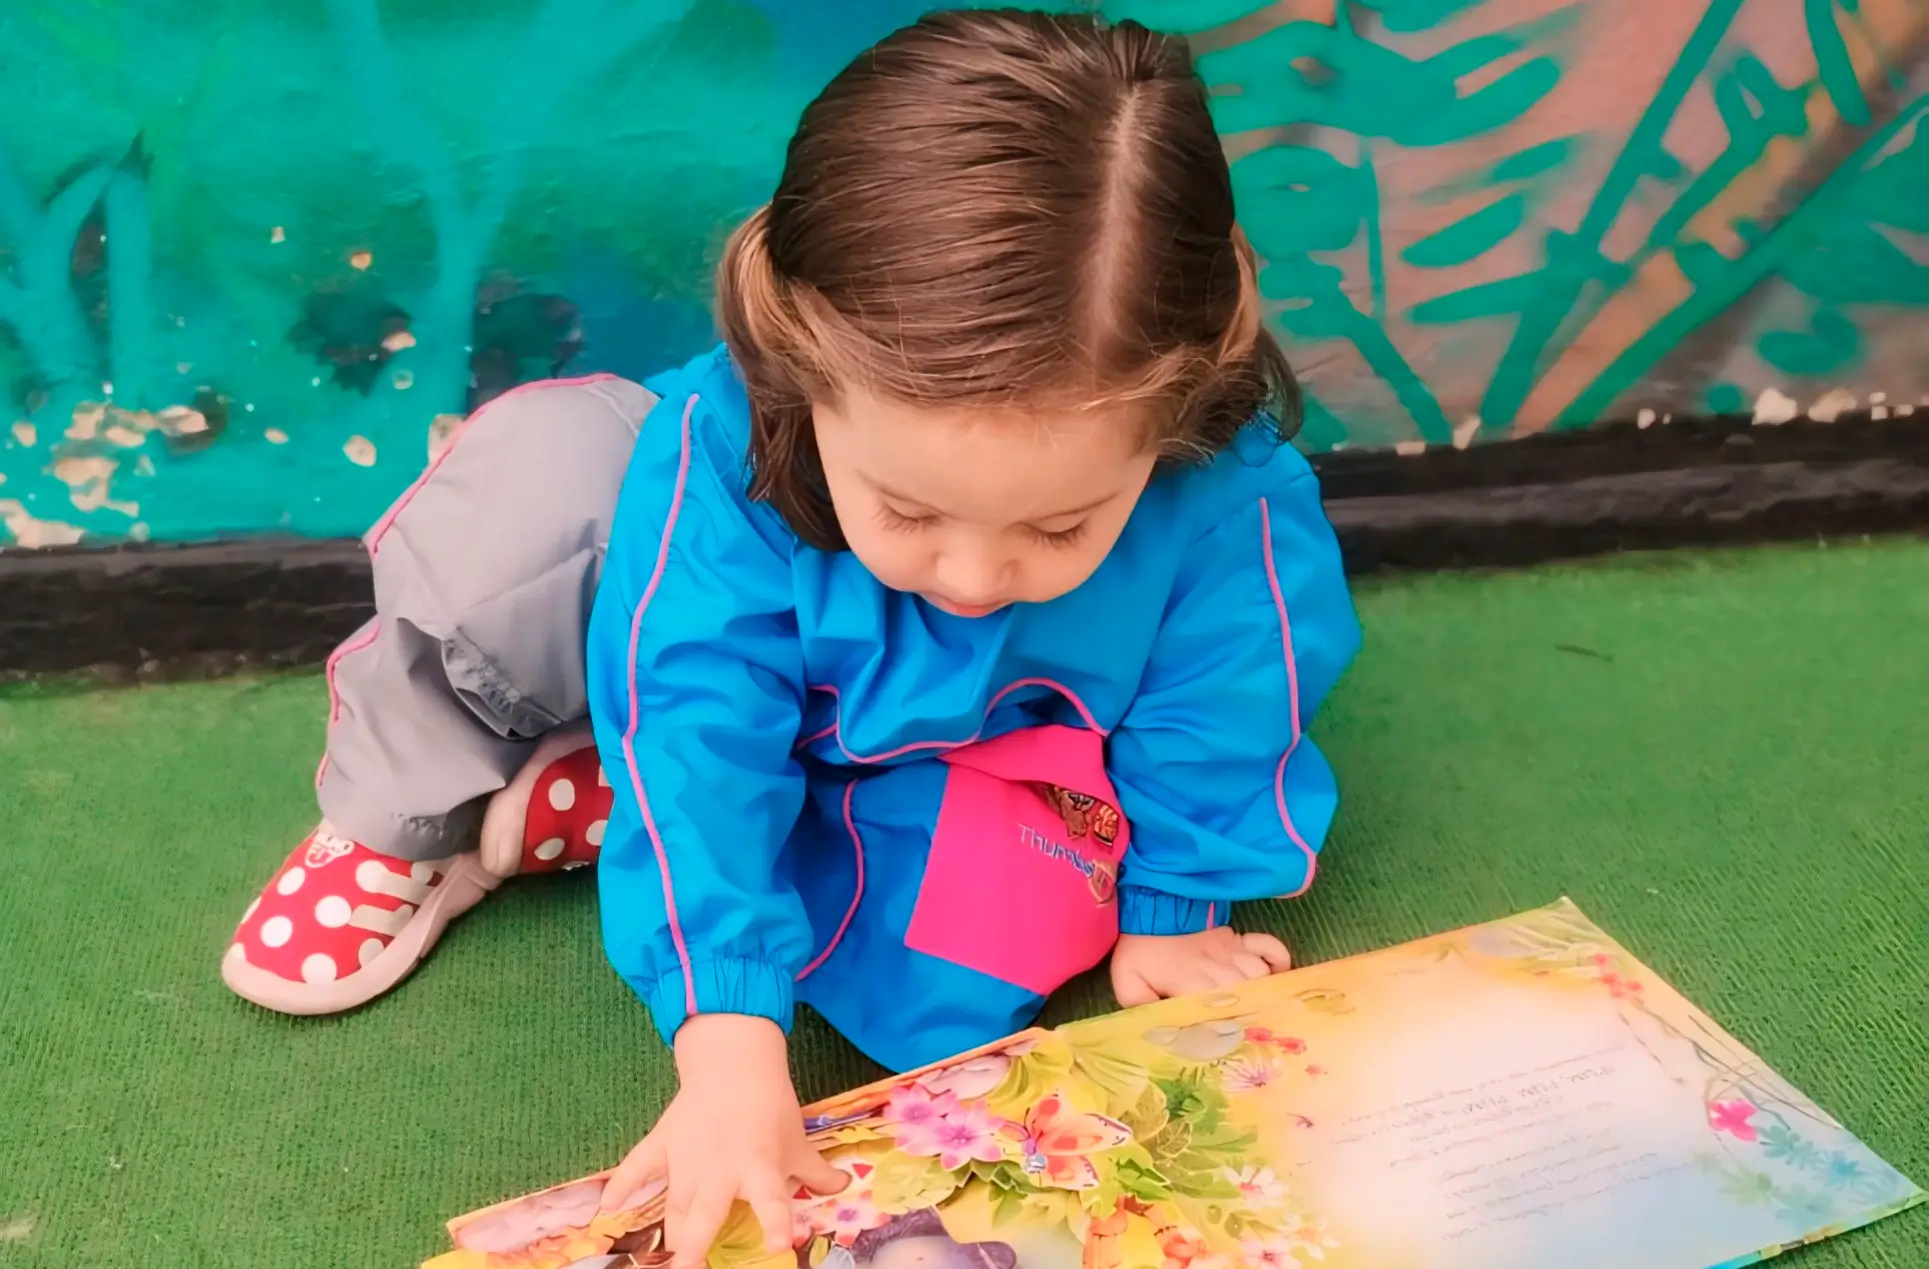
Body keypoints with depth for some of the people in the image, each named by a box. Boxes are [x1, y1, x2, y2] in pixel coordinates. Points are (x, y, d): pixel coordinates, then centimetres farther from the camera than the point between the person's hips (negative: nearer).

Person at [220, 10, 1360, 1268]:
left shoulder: (1231, 500, -36)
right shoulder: (726, 443, -36)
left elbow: (1216, 717, -18)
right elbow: (696, 726, -36)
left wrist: (1169, 910, -6)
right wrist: (729, 1041, -42)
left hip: (986, 765, 2)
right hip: (746, 713, -1)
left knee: (999, 934, -32)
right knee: (547, 466, -27)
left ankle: (562, 810, -10)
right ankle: (406, 820, -4)